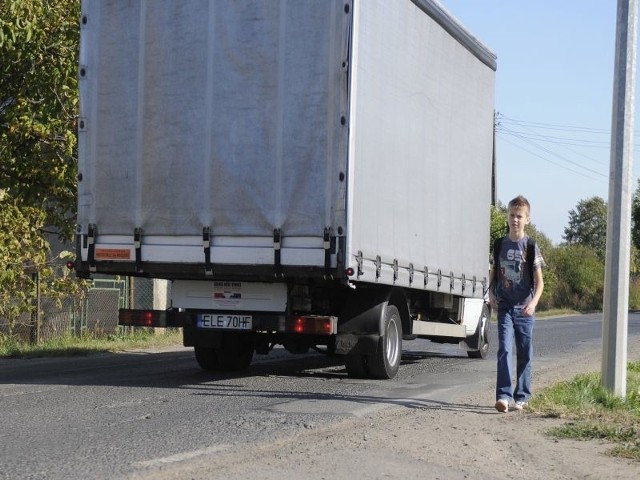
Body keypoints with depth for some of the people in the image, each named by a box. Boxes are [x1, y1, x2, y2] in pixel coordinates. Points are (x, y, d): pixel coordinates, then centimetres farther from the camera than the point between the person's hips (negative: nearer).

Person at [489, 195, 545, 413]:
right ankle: (504, 395, -18)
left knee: (525, 354, 7)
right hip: (504, 307, 1)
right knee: (505, 350, -12)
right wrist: (491, 293, 2)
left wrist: (533, 302, -20)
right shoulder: (500, 244, 6)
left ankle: (522, 396, 19)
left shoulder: (530, 247, -3)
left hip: (524, 308, -1)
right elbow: (493, 272, 18)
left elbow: (539, 281, -5)